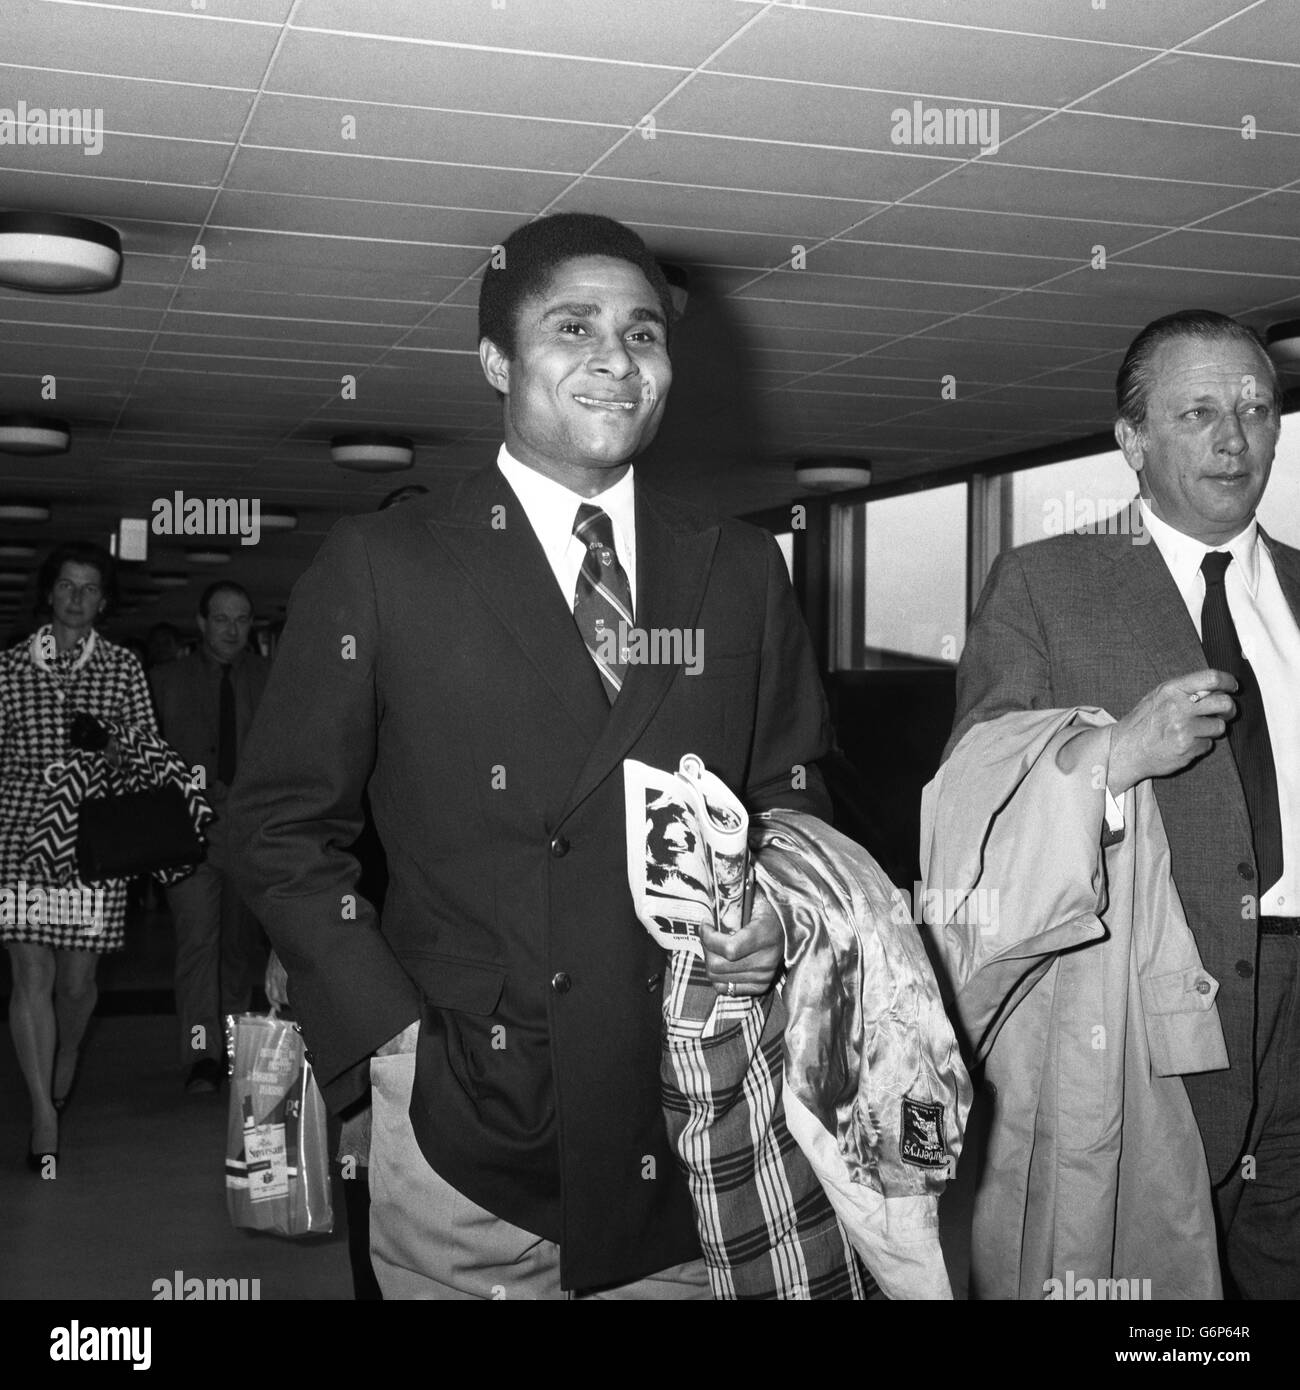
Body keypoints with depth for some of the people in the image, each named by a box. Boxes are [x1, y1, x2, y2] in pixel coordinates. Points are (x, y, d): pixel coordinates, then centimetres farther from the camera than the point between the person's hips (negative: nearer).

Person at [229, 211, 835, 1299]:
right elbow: (286, 823, -1)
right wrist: (389, 1030, -9)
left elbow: (792, 789, 15)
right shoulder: (380, 567, -4)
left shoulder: (744, 571, 6)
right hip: (467, 1129, -2)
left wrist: (779, 920, -5)